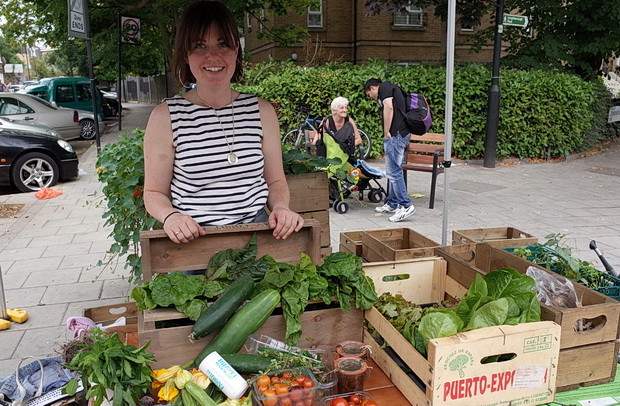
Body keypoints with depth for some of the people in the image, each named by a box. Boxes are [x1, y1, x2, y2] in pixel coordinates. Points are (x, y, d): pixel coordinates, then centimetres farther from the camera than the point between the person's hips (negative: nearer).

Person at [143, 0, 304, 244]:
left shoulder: (261, 111, 10)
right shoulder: (166, 116, 1)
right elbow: (154, 193, 7)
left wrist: (281, 207, -4)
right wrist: (170, 216, -15)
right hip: (194, 239, -1)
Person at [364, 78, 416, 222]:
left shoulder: (384, 87, -1)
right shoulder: (393, 89, 28)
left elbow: (389, 107, -17)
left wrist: (386, 132, -13)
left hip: (395, 134, -10)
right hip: (403, 133, 10)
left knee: (393, 171, -10)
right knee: (394, 171, 15)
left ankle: (406, 205, -10)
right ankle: (392, 204, 21)